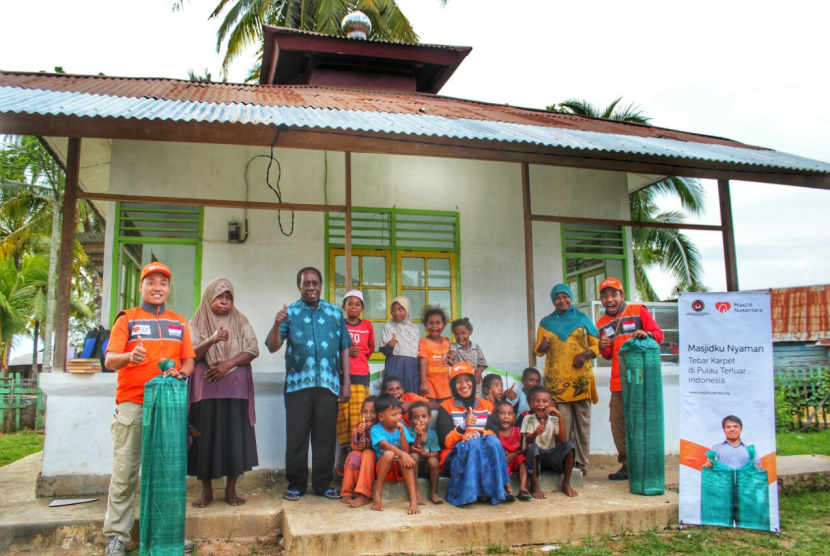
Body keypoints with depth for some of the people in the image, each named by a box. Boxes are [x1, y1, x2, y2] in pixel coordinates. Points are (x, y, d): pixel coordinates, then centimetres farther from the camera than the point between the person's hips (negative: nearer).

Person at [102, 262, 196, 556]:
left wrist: (181, 372, -9)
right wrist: (129, 357, -25)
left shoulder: (179, 322, 16)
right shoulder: (127, 319, 7)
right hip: (133, 405, -2)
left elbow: (188, 360, 14)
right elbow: (109, 360, -3)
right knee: (125, 471, -1)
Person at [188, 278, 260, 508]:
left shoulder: (241, 322, 12)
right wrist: (212, 340, -22)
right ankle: (206, 491, 12)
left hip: (235, 388, 1)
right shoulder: (198, 323, 9)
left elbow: (253, 349, 2)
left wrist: (229, 364, -12)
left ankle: (231, 489, 9)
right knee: (206, 438, -1)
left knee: (235, 438, -2)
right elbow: (191, 353, -4)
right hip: (205, 389, -1)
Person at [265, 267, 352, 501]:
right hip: (297, 383, -1)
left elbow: (344, 348, 11)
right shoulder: (289, 313, 6)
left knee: (326, 436, 6)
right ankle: (296, 484, 16)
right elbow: (272, 347, -1)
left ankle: (323, 484, 18)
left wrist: (346, 382, 5)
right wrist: (277, 325, -20)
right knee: (296, 435, 3)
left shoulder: (335, 313, 11)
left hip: (328, 384, 1)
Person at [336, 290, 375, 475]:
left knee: (358, 415, -5)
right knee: (342, 414, -2)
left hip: (361, 375, 1)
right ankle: (344, 451, 8)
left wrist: (360, 356, 11)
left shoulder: (367, 326, 9)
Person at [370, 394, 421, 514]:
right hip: (384, 469, -2)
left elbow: (407, 451, -10)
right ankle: (377, 494, -22)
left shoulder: (401, 428, 0)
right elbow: (386, 445, -27)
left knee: (408, 457, -33)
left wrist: (402, 433, -20)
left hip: (401, 469, 2)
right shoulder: (376, 429, -9)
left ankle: (413, 499, -37)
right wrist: (402, 453, -42)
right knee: (389, 454, -34)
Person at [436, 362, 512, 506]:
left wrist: (478, 433, -20)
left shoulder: (487, 406, 13)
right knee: (473, 444, -34)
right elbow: (445, 442, -6)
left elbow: (494, 433, 3)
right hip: (455, 458, -3)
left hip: (484, 455, 3)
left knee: (492, 440, -29)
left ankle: (500, 488, -27)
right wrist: (463, 426, -25)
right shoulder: (446, 407, 2)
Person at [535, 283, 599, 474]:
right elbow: (538, 350, 14)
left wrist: (586, 354, -10)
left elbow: (597, 345, 10)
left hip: (581, 379, 0)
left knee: (582, 421, 0)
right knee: (562, 424, -6)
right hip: (557, 380, 0)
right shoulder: (546, 323, 15)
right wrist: (543, 346, -9)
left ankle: (581, 463, 6)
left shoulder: (582, 319, 12)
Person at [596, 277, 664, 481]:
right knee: (618, 425, 5)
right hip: (618, 382, 5)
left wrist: (646, 334, -24)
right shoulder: (602, 323, 15)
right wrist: (603, 347, -4)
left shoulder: (638, 311, 2)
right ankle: (627, 465, 16)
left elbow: (658, 334, -2)